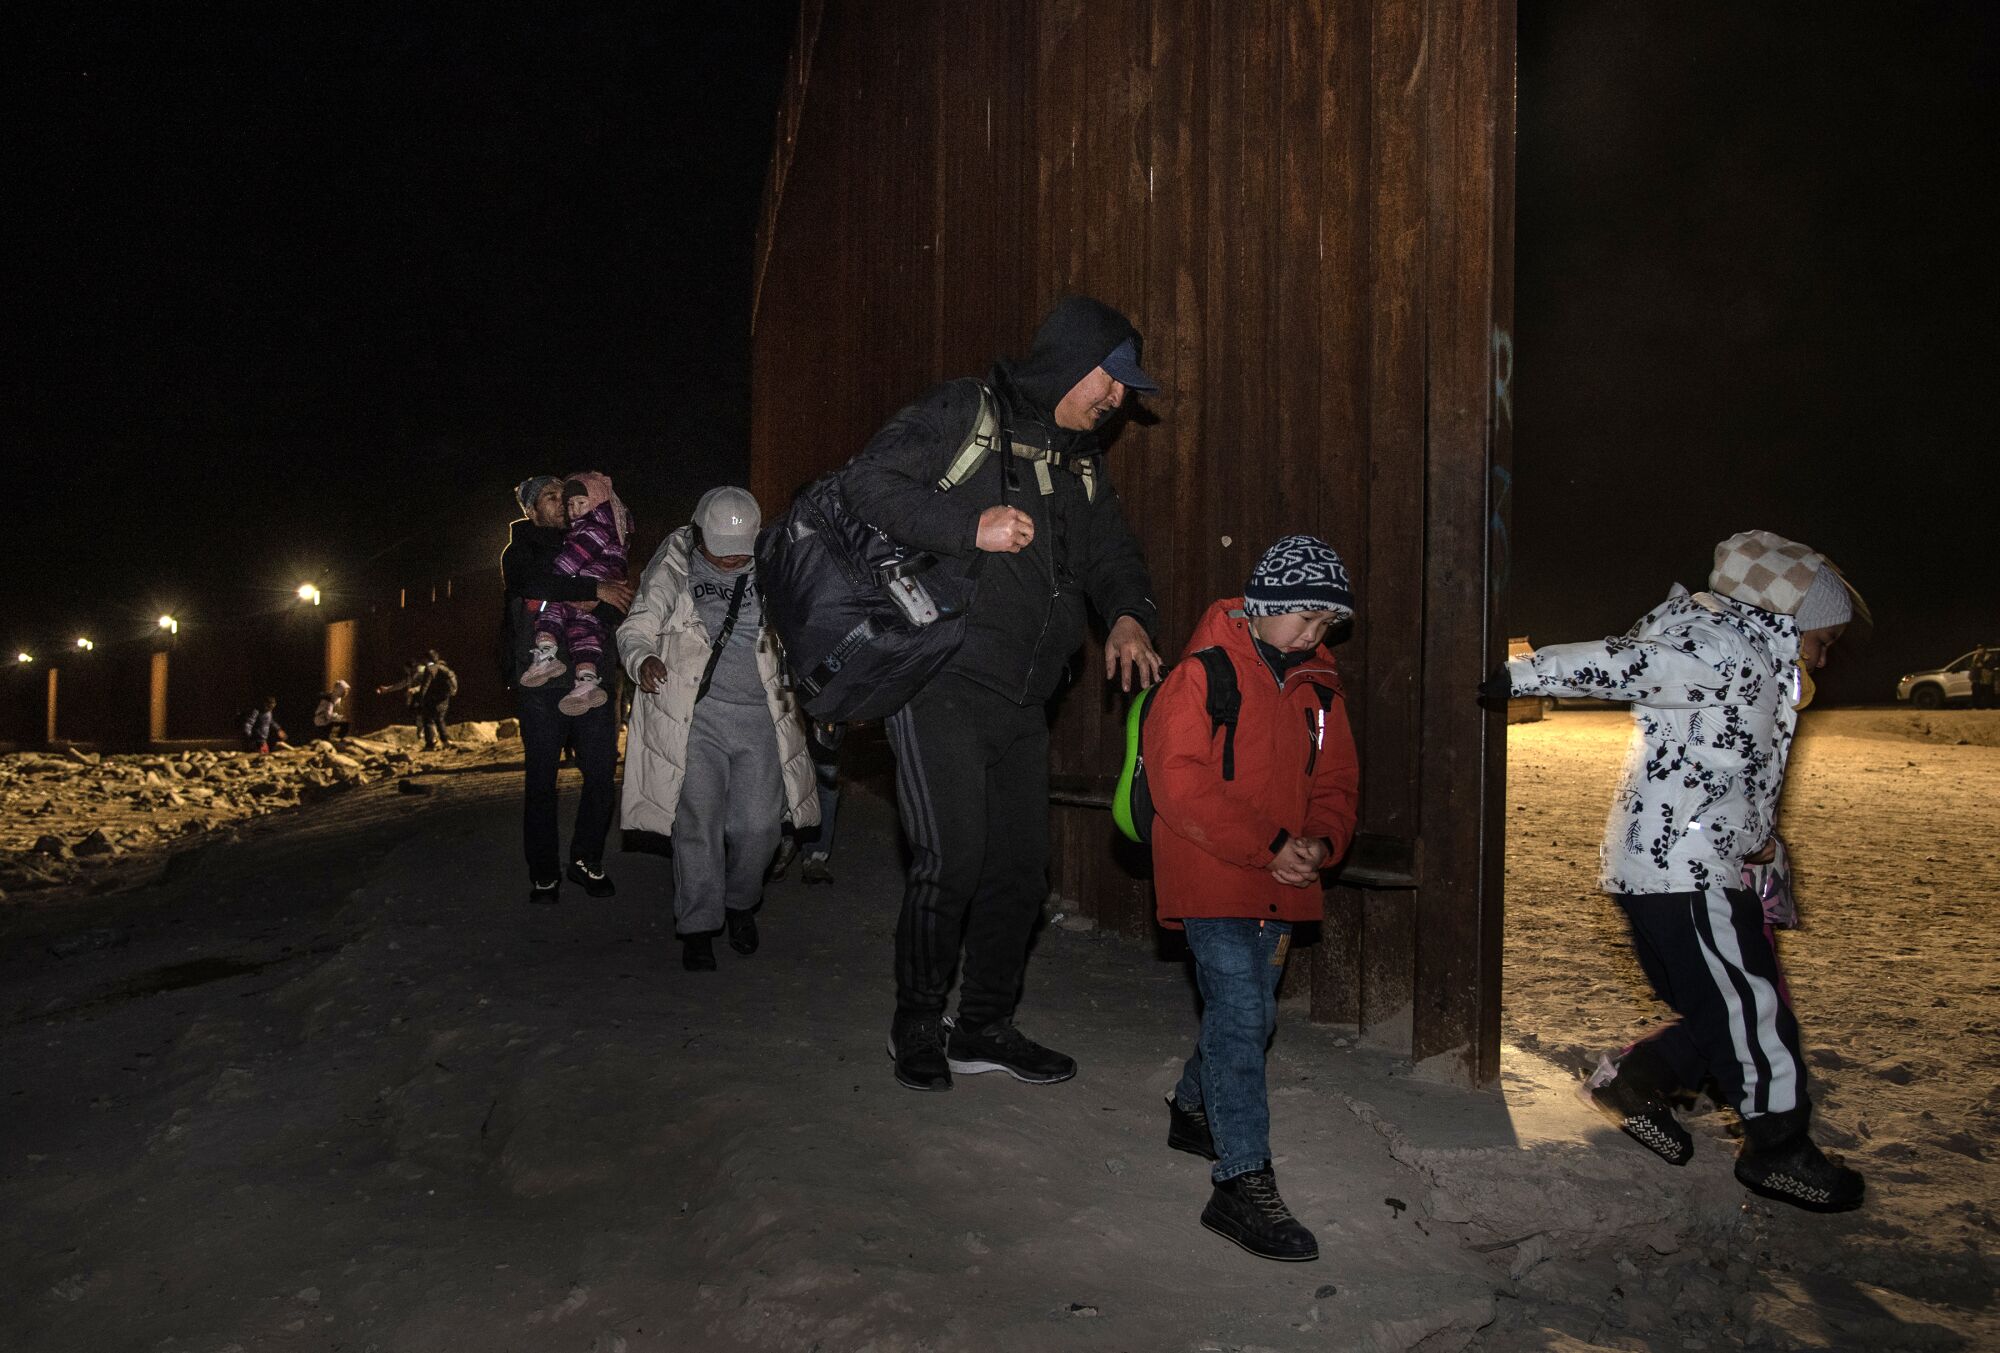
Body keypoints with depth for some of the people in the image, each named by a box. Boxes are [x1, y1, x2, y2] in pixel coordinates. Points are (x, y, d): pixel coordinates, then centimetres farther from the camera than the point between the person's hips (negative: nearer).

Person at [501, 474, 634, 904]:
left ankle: (586, 860, 14)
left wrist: (597, 607, -13)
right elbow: (533, 584, -16)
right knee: (541, 779, 0)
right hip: (540, 681, -3)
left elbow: (620, 602, 9)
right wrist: (594, 590, -19)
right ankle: (544, 875, 10)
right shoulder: (518, 552, 8)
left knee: (603, 773, -2)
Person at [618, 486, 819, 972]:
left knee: (758, 826, -2)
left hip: (758, 714, 2)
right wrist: (643, 660, -19)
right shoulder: (673, 572, 2)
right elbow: (635, 629, 3)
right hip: (694, 715, -2)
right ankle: (697, 928, 9)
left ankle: (741, 905, 25)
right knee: (698, 825, -5)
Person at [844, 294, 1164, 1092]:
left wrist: (1128, 616, 3)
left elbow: (1112, 554, 24)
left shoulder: (1080, 458, 17)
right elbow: (866, 482, -15)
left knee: (1020, 864, 9)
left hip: (1022, 699, 8)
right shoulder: (964, 414, -6)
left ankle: (984, 1027, 25)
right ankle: (917, 1027, 11)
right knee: (951, 859, -10)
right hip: (941, 686, -8)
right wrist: (971, 527, -22)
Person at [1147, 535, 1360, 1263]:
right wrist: (1267, 846, -21)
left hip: (1280, 883, 8)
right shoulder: (1202, 671, -12)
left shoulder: (1318, 683, 11)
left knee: (1252, 1015, 17)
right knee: (1240, 1018, -13)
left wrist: (1319, 842, -7)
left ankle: (1194, 1108, 41)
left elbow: (1336, 778, 15)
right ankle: (1243, 1184, -7)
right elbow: (1178, 781, -19)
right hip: (1211, 878, -7)